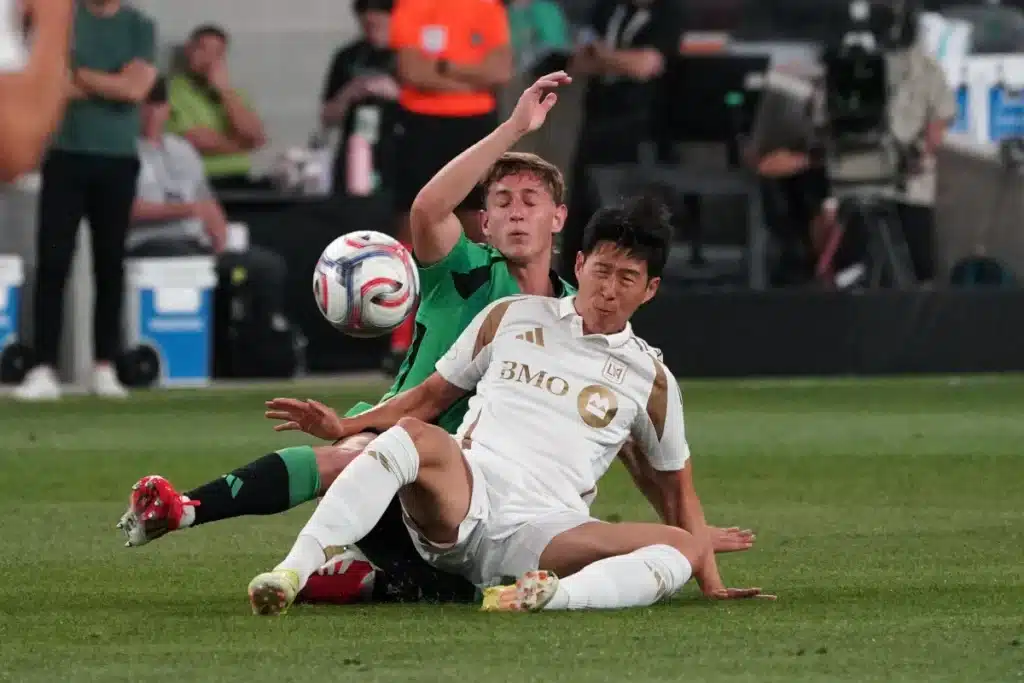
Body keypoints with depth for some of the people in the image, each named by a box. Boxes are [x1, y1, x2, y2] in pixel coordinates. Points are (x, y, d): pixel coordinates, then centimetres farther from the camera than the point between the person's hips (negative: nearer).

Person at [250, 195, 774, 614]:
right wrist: (346, 426, 11)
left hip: (543, 533, 0)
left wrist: (711, 581, 12)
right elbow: (432, 396, 23)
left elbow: (679, 487, 22)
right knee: (414, 435, -35)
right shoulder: (512, 318, 16)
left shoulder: (651, 380, 16)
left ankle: (548, 597, -54)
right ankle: (293, 572, -46)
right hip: (463, 501, 0)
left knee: (681, 547, -27)